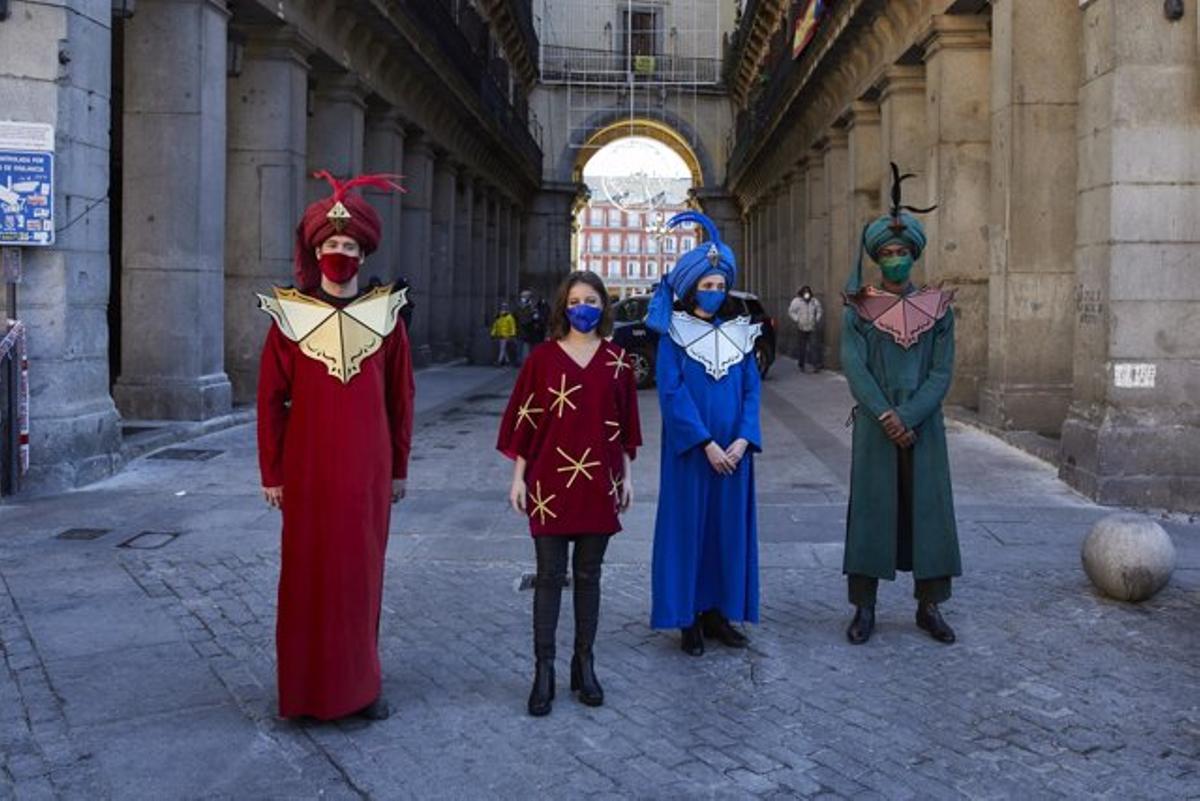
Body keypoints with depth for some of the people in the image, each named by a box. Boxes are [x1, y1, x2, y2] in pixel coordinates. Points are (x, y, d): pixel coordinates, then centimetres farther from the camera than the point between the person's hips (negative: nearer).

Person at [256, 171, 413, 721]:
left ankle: (362, 683, 22)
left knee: (363, 572, 8)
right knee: (307, 574, 6)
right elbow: (270, 400, 1)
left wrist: (399, 468, 7)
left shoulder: (385, 315, 2)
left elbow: (400, 398, 7)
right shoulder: (290, 316, -1)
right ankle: (307, 688, 19)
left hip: (367, 470, 1)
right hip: (308, 470, -1)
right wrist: (272, 473, -1)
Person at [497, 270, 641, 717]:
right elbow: (524, 420, 1)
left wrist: (626, 475, 7)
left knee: (588, 575, 9)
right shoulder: (543, 358, 0)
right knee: (549, 576, 1)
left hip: (599, 484, 2)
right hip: (551, 483, -2)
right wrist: (518, 477, -2)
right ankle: (544, 671, 8)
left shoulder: (617, 362, 5)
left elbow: (625, 424, 10)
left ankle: (584, 666, 19)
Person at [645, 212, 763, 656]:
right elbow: (672, 392, -11)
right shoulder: (673, 335, -2)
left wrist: (742, 441, -10)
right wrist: (706, 443, -18)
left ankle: (717, 611, 18)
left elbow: (752, 390, 4)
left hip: (733, 449, 4)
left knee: (728, 526, 7)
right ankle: (687, 618, 9)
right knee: (688, 524, 0)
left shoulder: (739, 333, 9)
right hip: (689, 449, -4)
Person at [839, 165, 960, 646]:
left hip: (924, 426, 1)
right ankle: (864, 608, 10)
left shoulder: (937, 308, 4)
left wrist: (909, 418, -14)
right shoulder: (858, 309, 2)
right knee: (871, 507, 2)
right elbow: (854, 367, -7)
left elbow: (942, 372, -2)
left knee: (928, 507, 4)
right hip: (874, 426, -1)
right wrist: (885, 416, -17)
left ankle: (930, 606, 15)